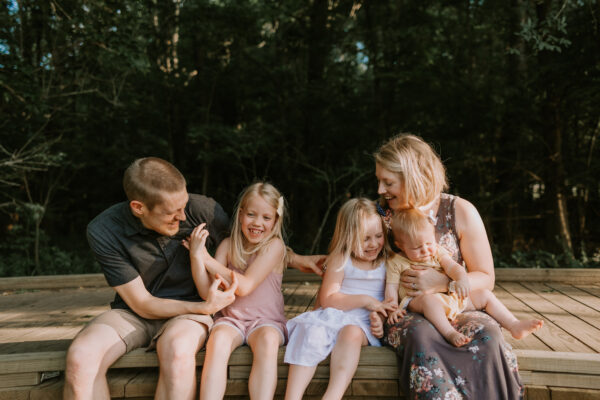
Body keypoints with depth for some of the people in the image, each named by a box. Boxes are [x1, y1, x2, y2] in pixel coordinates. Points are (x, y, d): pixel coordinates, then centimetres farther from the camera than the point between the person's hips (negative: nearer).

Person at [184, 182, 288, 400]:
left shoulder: (274, 246, -5)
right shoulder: (228, 245, 5)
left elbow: (244, 286, -16)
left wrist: (206, 258, -12)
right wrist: (195, 256, -16)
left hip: (266, 320, -2)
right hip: (230, 319, 2)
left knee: (268, 340, -34)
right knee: (218, 339, -30)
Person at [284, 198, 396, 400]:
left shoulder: (387, 262, 10)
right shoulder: (340, 259, 3)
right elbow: (328, 299, -4)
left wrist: (379, 315, -10)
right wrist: (364, 300, -12)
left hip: (363, 324, 0)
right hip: (335, 316, 0)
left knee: (352, 333, -34)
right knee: (312, 332, -30)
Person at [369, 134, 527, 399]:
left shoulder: (460, 212, -1)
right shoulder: (383, 215, 5)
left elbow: (485, 279, 2)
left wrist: (441, 282, -17)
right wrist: (375, 311, -6)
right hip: (404, 314, 0)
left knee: (486, 335, -32)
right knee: (421, 336, -35)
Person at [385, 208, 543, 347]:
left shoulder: (437, 251, 12)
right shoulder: (397, 264, 1)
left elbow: (453, 267, -3)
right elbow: (391, 290, -3)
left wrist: (462, 279, -26)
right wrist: (393, 309, -21)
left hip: (452, 297, 6)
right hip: (417, 301, -6)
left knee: (485, 295, 3)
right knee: (429, 298, -41)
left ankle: (514, 325, 1)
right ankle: (449, 333, -49)